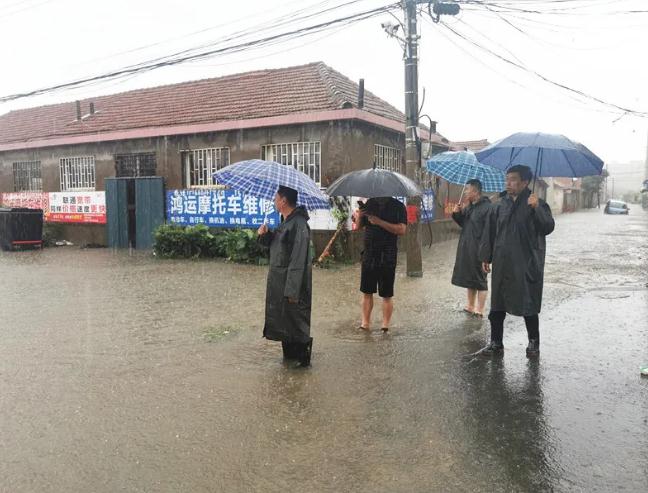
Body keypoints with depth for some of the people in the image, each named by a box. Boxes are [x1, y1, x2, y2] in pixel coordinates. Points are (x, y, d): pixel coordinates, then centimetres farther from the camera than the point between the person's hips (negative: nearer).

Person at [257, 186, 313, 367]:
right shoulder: (285, 222, 11)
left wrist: (292, 290, -25)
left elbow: (298, 260, -24)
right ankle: (289, 353, 30)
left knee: (295, 320, 2)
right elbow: (274, 244, 19)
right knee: (282, 318, 17)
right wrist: (265, 235, -2)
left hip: (292, 283, -10)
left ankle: (302, 357, 17)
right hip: (279, 281, 10)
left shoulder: (298, 224, -21)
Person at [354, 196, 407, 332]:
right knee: (367, 292, 9)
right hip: (369, 254, 4)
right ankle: (366, 323, 18)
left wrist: (379, 222, -22)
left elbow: (402, 230, -17)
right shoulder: (370, 203, 9)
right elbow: (359, 226, 13)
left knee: (387, 295, 3)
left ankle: (385, 326, 12)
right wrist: (359, 216, -9)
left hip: (387, 256, -4)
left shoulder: (398, 206, -4)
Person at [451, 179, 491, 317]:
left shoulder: (486, 207, -16)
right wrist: (457, 213, -1)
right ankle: (470, 306, 29)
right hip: (466, 248, 8)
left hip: (479, 249, -8)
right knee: (469, 278, 17)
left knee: (480, 279, 2)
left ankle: (479, 310, 10)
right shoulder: (468, 206, 10)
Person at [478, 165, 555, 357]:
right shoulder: (499, 206, 8)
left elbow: (548, 227, -16)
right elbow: (489, 232, 11)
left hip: (527, 265, -4)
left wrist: (536, 208, -30)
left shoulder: (538, 205, -3)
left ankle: (533, 342, 23)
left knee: (528, 305, 5)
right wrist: (486, 257, 9)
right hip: (502, 264, 4)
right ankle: (496, 343, 19)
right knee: (497, 305, 8)